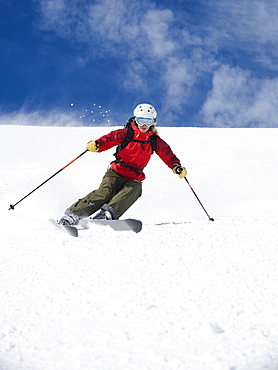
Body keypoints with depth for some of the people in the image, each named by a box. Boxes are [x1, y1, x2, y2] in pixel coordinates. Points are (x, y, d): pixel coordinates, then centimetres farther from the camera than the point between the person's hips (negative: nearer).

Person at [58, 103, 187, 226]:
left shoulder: (155, 141, 8)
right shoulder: (127, 133, -2)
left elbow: (168, 155, 12)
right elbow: (109, 139, -10)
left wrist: (176, 167, -7)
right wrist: (97, 144, -31)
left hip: (134, 178, 2)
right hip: (116, 173, -2)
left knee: (134, 190, -33)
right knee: (104, 194, -26)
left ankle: (107, 214, -49)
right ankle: (72, 215, -25)